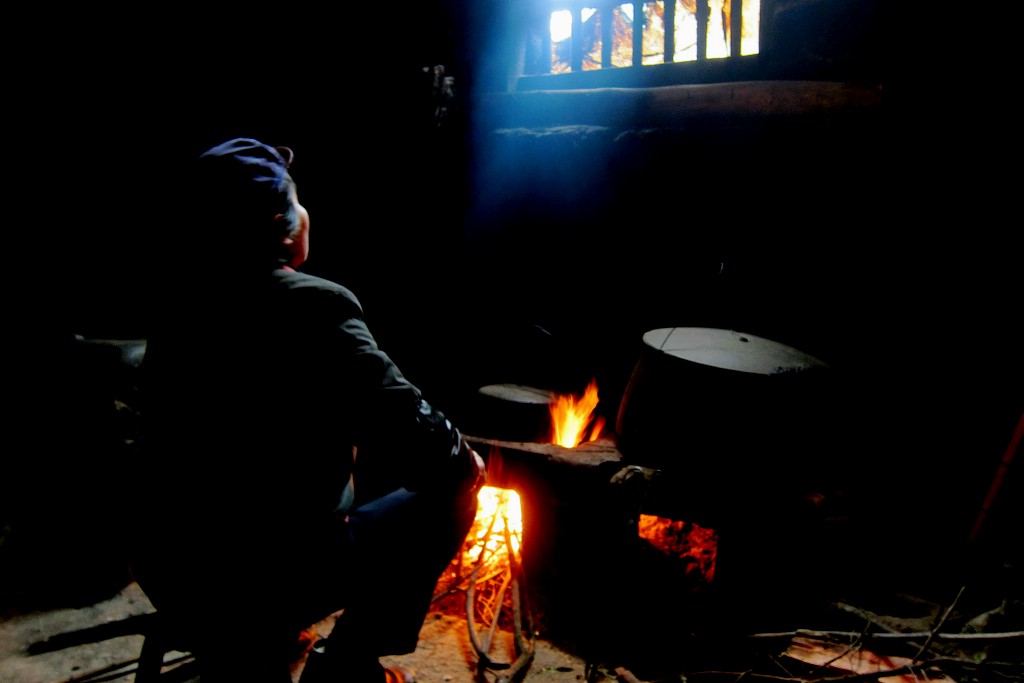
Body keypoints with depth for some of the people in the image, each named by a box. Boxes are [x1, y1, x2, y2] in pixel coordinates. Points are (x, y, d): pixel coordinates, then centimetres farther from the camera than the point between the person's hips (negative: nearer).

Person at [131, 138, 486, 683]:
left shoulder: (179, 304, 2)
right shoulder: (314, 306, -20)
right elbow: (407, 424, -24)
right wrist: (463, 460, -2)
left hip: (171, 568, 8)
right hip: (264, 576, -8)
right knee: (450, 496, 6)